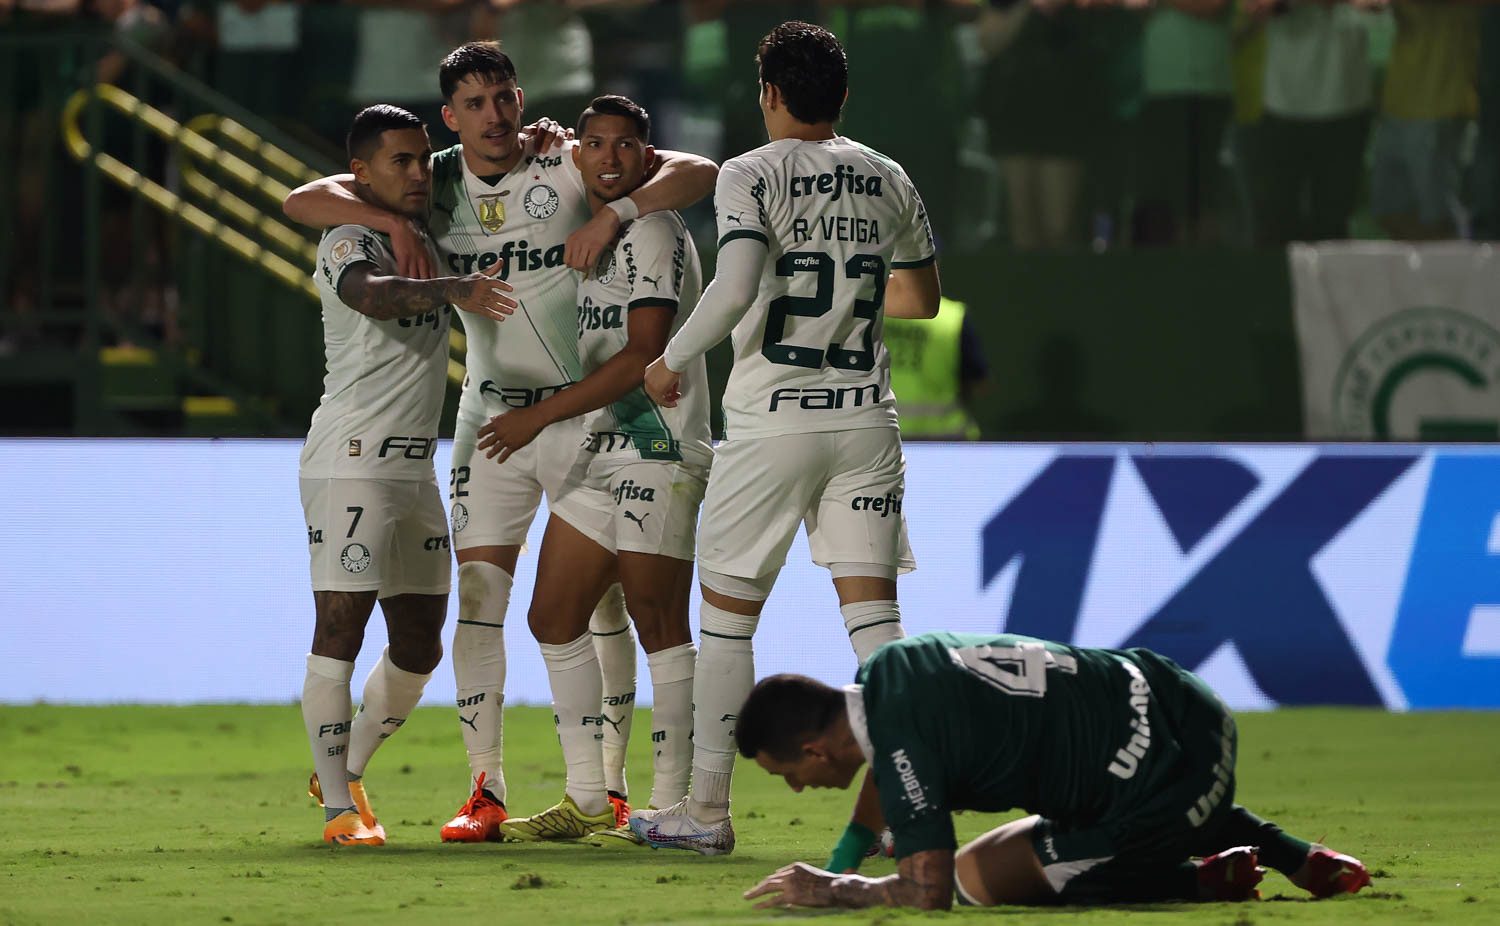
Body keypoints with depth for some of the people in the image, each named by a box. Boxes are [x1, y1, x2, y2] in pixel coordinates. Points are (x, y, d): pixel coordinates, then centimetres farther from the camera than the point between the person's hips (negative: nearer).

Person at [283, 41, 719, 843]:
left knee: (601, 601, -1)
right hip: (492, 411, 2)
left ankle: (607, 788, 8)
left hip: (587, 410, -2)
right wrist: (393, 223, -18)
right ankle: (485, 792, -3)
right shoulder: (436, 185, 0)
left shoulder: (570, 166, -8)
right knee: (478, 598, -6)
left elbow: (698, 173, -15)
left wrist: (616, 212, -29)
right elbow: (302, 201, -2)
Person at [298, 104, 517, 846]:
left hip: (415, 469, 8)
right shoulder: (347, 242, -9)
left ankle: (347, 770, 27)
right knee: (341, 626, -11)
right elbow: (372, 295, -32)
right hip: (349, 459, -8)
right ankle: (338, 805, -8)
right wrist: (450, 291, -49)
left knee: (420, 642, 10)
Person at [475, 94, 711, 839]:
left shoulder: (655, 234, -12)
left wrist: (540, 416, -15)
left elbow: (642, 358, -18)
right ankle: (586, 800, 13)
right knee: (554, 617, 8)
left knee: (659, 625, -7)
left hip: (657, 452, -9)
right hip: (597, 454, 9)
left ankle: (670, 802, -4)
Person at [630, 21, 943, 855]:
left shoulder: (752, 176, -7)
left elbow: (735, 291, -21)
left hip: (772, 419, -4)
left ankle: (708, 810, 10)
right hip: (865, 414, 4)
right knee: (873, 611, 1)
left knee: (728, 614, 7)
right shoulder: (888, 182, 9)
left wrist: (672, 362, -6)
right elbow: (924, 298, 21)